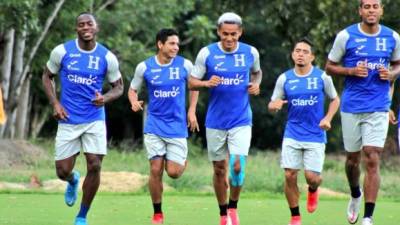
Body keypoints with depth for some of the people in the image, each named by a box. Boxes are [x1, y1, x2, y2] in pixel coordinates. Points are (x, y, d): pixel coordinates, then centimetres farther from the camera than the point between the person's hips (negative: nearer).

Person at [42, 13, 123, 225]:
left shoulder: (107, 57, -4)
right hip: (68, 120, 0)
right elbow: (47, 76, 8)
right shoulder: (62, 51, -5)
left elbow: (119, 86, 6)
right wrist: (55, 103, -6)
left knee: (94, 166, -10)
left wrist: (105, 98, -16)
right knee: (62, 171, -1)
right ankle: (73, 181, 41)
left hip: (95, 120, 0)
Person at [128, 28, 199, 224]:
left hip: (177, 125, 0)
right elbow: (132, 90, 8)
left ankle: (183, 160, 32)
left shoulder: (185, 65, -3)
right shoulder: (144, 67, -4)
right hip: (154, 125, 0)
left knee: (174, 172, -6)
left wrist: (192, 111, 8)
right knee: (155, 170, -7)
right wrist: (134, 102, -14)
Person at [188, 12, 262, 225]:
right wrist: (206, 83, -20)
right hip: (215, 121, 0)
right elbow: (192, 82, 0)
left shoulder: (250, 53, -1)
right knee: (219, 169, 8)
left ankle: (233, 207, 8)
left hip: (241, 121, 0)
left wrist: (255, 84, 0)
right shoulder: (207, 53, -5)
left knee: (238, 165, -15)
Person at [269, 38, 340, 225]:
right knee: (290, 175, -8)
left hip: (315, 135, -1)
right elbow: (272, 105, 7)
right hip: (292, 134, 1)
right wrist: (274, 106, -18)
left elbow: (335, 99, 11)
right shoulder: (284, 79, 2)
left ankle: (313, 190, 31)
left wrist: (327, 118, -6)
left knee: (312, 177, -8)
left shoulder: (322, 77, -1)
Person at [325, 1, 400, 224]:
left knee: (372, 160, -10)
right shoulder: (346, 36, -4)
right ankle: (355, 196, 44)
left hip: (378, 108, 0)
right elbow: (330, 67, 3)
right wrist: (351, 71, -14)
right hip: (352, 106, 0)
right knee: (353, 158, 13)